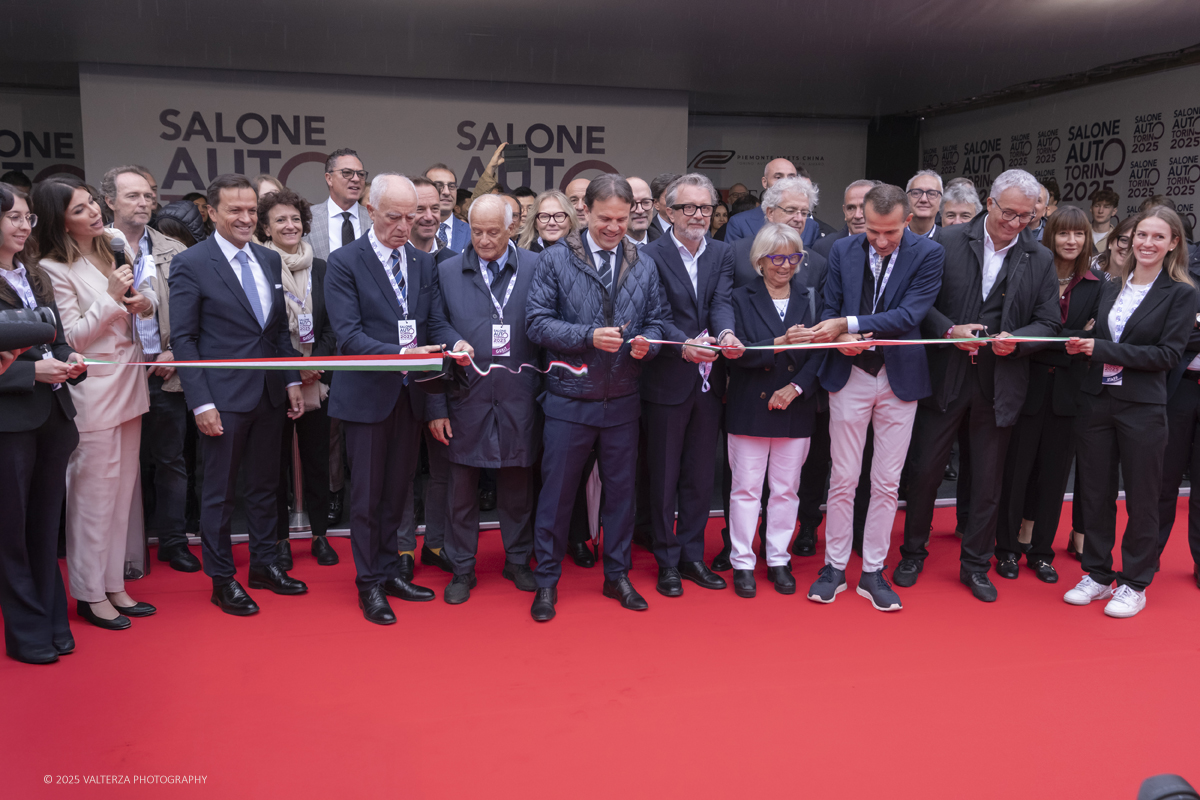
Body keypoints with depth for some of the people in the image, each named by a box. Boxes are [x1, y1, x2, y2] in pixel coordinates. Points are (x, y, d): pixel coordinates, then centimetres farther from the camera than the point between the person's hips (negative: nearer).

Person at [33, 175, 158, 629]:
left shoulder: (111, 254, 10)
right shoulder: (55, 269, -10)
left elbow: (142, 303, 21)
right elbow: (71, 339, -13)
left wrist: (144, 303, -2)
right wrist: (111, 296, -19)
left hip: (127, 388, 7)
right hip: (92, 393, -7)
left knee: (123, 490, 12)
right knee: (94, 493, -1)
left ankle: (113, 585, 23)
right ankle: (89, 594, 12)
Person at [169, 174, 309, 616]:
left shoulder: (270, 259, 9)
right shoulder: (190, 264, -8)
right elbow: (184, 339, -10)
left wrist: (292, 380, 7)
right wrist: (201, 402, -15)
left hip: (269, 395, 6)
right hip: (224, 398, -5)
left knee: (265, 484, 16)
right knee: (219, 491, 6)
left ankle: (265, 563, 31)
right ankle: (222, 579, 20)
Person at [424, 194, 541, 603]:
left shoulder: (537, 267, 4)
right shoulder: (447, 271, 6)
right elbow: (435, 330, 4)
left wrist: (544, 389, -7)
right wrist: (438, 396, -2)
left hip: (519, 396, 0)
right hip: (466, 396, 0)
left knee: (518, 484, 11)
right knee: (461, 488, 7)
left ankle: (518, 561, 29)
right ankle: (462, 570, 22)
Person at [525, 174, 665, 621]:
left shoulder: (644, 266, 8)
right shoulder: (555, 261, -3)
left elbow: (655, 323, 11)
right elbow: (537, 321, -9)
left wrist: (645, 343, -12)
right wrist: (589, 336, -20)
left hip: (622, 400, 3)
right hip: (570, 399, -3)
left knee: (621, 489, 12)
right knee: (557, 492, 4)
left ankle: (617, 575, 29)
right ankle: (546, 581, 19)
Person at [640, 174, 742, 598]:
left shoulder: (722, 253, 8)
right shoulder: (651, 255, -6)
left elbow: (722, 301, -8)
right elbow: (659, 316, -16)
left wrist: (726, 333, -30)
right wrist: (684, 345, -35)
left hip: (708, 383, 4)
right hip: (666, 384, -4)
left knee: (701, 476, 14)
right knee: (664, 478, 7)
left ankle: (692, 555, 28)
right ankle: (667, 561, 20)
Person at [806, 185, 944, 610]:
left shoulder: (928, 254, -5)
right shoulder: (842, 250, 2)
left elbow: (910, 314, -15)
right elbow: (829, 309, 6)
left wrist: (849, 325, -20)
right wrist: (844, 339, -16)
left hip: (900, 378, -1)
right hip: (850, 375, 1)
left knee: (887, 483, 6)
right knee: (843, 479, 5)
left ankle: (873, 572, 18)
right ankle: (835, 567, 18)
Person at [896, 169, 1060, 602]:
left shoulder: (1040, 259, 5)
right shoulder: (948, 242, -3)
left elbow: (1049, 322, 5)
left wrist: (1016, 339, -14)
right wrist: (950, 330, -19)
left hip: (1000, 383, 2)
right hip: (944, 376, -2)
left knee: (987, 480, 10)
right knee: (924, 468, 6)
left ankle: (976, 565, 26)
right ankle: (913, 553, 25)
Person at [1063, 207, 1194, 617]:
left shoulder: (1181, 294, -3)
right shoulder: (1111, 288, 12)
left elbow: (1168, 354, -12)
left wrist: (1103, 349, -15)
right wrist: (1083, 346, -9)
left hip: (1143, 409, -4)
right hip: (1096, 401, 4)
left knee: (1141, 499, 6)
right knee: (1096, 493, 10)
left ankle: (1134, 583, 19)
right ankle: (1097, 574, 23)